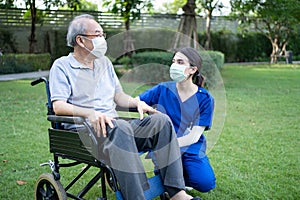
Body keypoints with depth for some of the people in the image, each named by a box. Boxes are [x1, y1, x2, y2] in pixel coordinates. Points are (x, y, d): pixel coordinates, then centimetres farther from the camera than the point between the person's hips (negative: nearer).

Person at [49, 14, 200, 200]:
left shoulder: (104, 62, 23)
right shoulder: (62, 66, 3)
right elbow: (58, 106, -10)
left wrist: (137, 102, 3)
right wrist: (90, 113, -27)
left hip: (114, 124, 6)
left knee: (161, 120, -15)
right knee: (120, 127, -38)